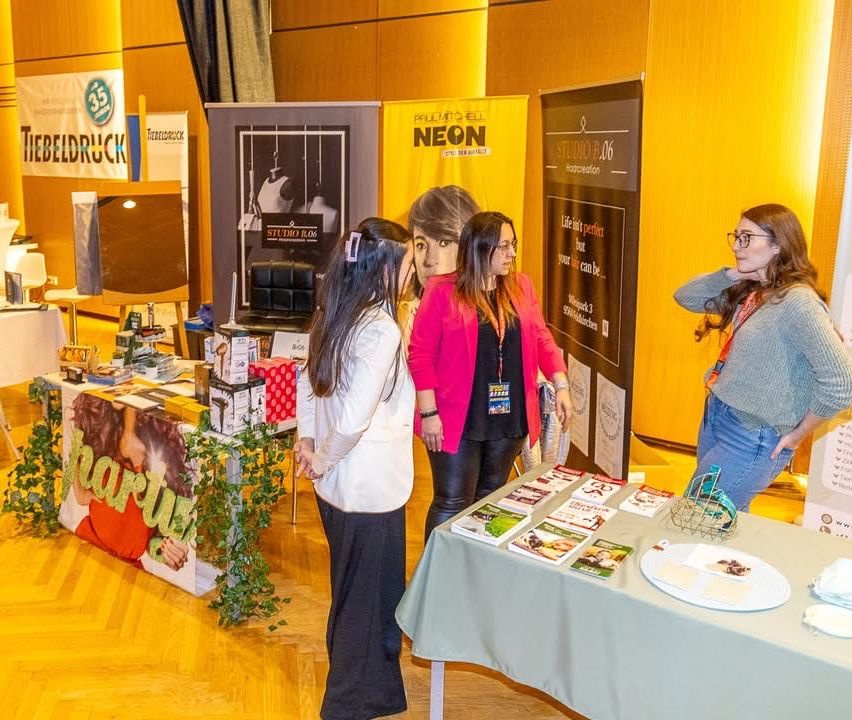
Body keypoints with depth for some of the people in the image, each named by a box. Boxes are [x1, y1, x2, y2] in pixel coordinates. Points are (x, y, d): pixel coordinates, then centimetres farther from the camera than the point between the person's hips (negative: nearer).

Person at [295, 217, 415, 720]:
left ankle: (348, 675, 46)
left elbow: (308, 382, 14)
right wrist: (321, 461, -13)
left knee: (350, 589, 26)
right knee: (372, 597, 10)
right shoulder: (382, 330, -23)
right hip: (371, 488, -9)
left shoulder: (334, 316, 3)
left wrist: (307, 440, 10)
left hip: (337, 484, 9)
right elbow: (353, 420, -28)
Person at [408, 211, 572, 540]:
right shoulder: (442, 291, -10)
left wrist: (561, 386, -3)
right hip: (457, 420, -5)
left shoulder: (521, 286, 6)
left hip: (508, 417, 5)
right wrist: (429, 413, -13)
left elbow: (541, 339, 9)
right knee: (452, 505, 2)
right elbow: (420, 354, -10)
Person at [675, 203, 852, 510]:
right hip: (715, 420, 8)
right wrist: (732, 275, -5)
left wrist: (796, 434, -15)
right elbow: (686, 297, 10)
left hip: (751, 440, -8)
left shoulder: (797, 302, -23)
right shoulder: (748, 292, 4)